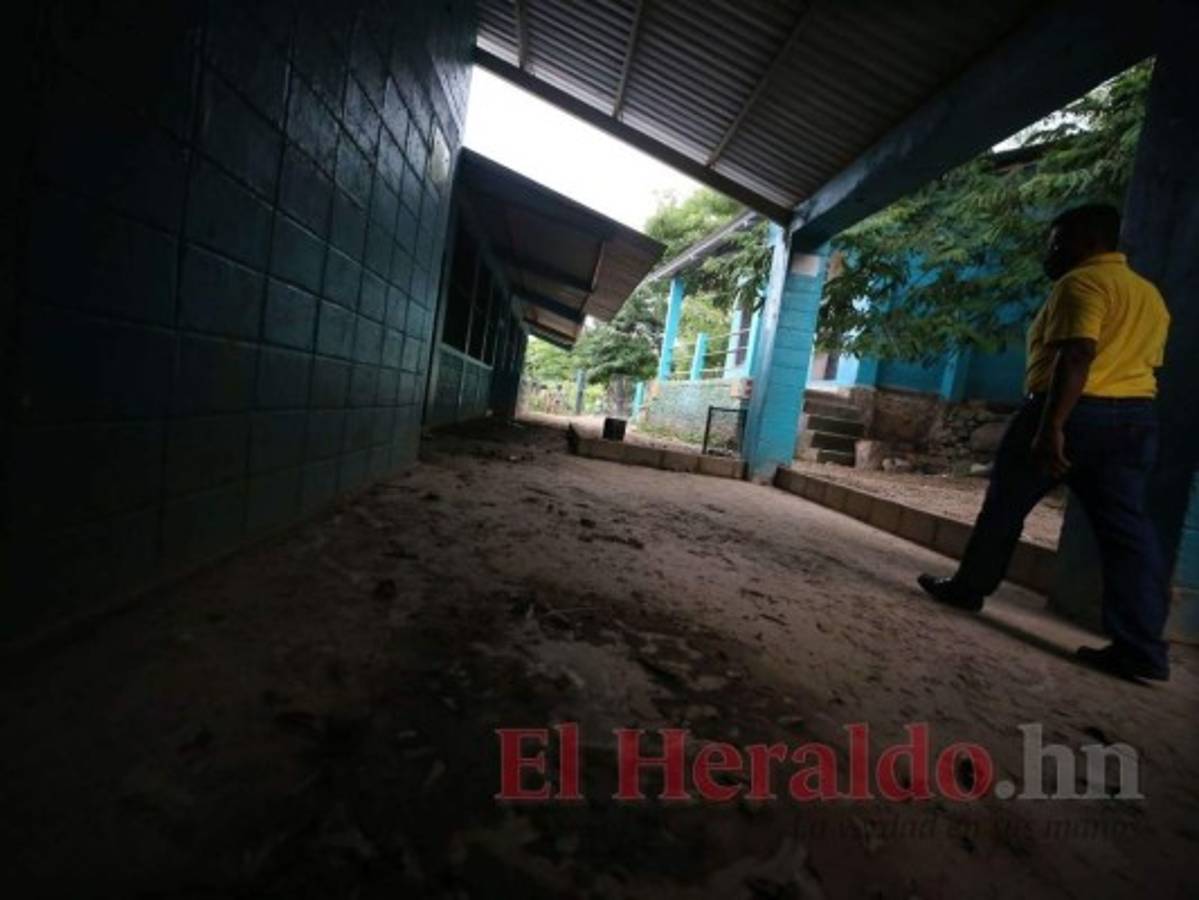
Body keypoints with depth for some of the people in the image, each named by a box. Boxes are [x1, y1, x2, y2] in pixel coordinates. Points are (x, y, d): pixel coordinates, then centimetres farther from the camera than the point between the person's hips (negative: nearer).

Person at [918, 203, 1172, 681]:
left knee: (1005, 506, 7)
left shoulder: (1082, 282, -9)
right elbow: (1144, 361, 21)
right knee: (1126, 529, 4)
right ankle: (1141, 648, 3)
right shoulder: (1150, 295, 20)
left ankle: (967, 588, 20)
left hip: (1071, 412, -8)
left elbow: (1076, 357, -22)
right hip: (1135, 417, 8)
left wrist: (1051, 426, -26)